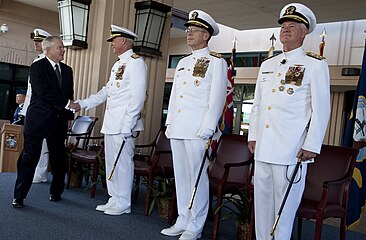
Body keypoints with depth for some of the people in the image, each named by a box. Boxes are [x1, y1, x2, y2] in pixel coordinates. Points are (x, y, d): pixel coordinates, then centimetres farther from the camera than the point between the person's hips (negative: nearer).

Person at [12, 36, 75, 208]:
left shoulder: (67, 70, 13)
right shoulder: (37, 67, -5)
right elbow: (43, 93, -16)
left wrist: (68, 112, 0)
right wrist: (65, 105, -17)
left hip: (59, 121, 5)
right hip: (38, 120, -5)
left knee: (59, 158, 9)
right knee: (29, 158, 0)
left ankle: (56, 192, 25)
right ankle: (19, 196, 9)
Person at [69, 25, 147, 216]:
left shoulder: (136, 62, -8)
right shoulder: (117, 64, 22)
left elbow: (138, 96, -15)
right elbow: (106, 91, 25)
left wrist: (128, 123, -19)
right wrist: (82, 104, 19)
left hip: (124, 124, -9)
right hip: (111, 123, 10)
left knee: (123, 162, -3)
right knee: (111, 162, 13)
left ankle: (123, 203, 7)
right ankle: (114, 199, 23)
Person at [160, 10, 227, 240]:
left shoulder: (216, 62, -3)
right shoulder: (183, 62, 20)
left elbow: (217, 97, -10)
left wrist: (207, 128, -16)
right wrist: (169, 123, 15)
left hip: (197, 130, -7)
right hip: (177, 129, 7)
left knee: (197, 177, -2)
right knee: (181, 176, 11)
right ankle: (182, 221, 22)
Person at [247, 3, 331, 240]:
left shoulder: (316, 65, -1)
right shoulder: (267, 65, 16)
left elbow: (321, 109, -6)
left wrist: (311, 146, -11)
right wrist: (253, 135, 14)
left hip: (291, 149, -6)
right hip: (263, 147, 6)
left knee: (285, 203, 1)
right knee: (262, 200, 11)